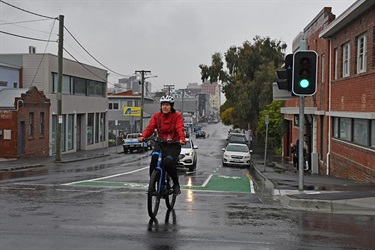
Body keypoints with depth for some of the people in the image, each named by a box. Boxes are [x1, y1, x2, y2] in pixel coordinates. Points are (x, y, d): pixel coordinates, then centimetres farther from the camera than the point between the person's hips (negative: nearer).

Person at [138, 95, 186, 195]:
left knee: (168, 163, -27)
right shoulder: (156, 116, 8)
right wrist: (142, 136, -26)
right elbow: (150, 128, -5)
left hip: (173, 145, -3)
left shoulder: (177, 116, -1)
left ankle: (176, 183, 0)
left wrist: (182, 139, -37)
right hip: (160, 143, 3)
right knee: (154, 158, -27)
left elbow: (180, 129, -16)